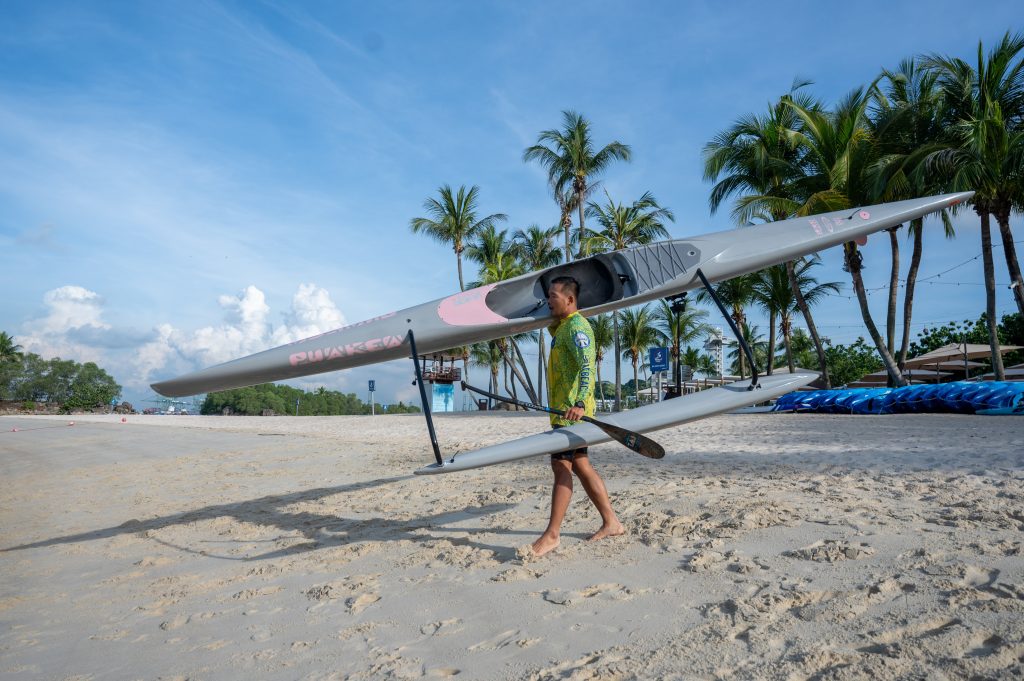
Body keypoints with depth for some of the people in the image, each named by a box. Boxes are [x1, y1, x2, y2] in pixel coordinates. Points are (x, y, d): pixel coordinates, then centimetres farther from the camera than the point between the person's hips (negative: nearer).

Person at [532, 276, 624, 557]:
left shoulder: (576, 326, -14)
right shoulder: (562, 326, 18)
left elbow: (587, 366, -27)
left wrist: (579, 403, -38)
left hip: (572, 410, -10)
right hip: (563, 409, 10)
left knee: (561, 464, -9)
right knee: (580, 465, 12)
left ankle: (551, 535, -5)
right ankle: (611, 523, 20)